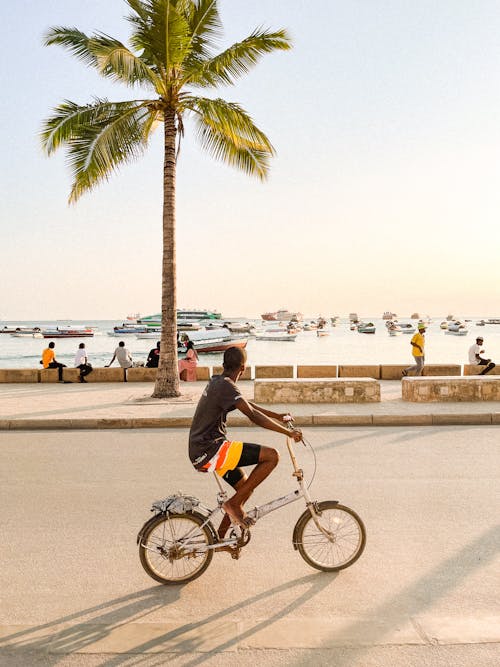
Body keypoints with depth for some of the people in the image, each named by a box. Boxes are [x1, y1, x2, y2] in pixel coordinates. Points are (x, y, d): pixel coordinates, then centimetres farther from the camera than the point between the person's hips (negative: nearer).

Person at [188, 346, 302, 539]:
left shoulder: (217, 381, 14)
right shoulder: (226, 386, -16)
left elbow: (249, 405, 23)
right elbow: (253, 415, -25)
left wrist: (279, 417, 21)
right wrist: (288, 432, -22)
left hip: (201, 451, 10)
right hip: (210, 450, -10)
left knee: (245, 487, 20)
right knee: (271, 456, -15)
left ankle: (219, 538, 26)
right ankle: (234, 503, -7)